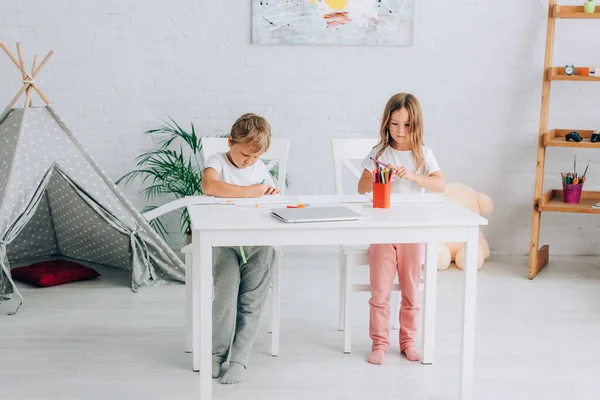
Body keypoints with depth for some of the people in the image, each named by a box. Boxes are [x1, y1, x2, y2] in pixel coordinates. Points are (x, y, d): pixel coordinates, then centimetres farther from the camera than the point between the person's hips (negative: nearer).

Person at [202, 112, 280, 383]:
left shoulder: (260, 168, 16)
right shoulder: (218, 161, 0)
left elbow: (271, 196, 30)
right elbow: (209, 186, -23)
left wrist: (273, 194, 4)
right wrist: (249, 191, -17)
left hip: (257, 241, 4)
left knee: (252, 299, -7)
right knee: (225, 291, -18)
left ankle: (239, 359, 1)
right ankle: (217, 353, -1)